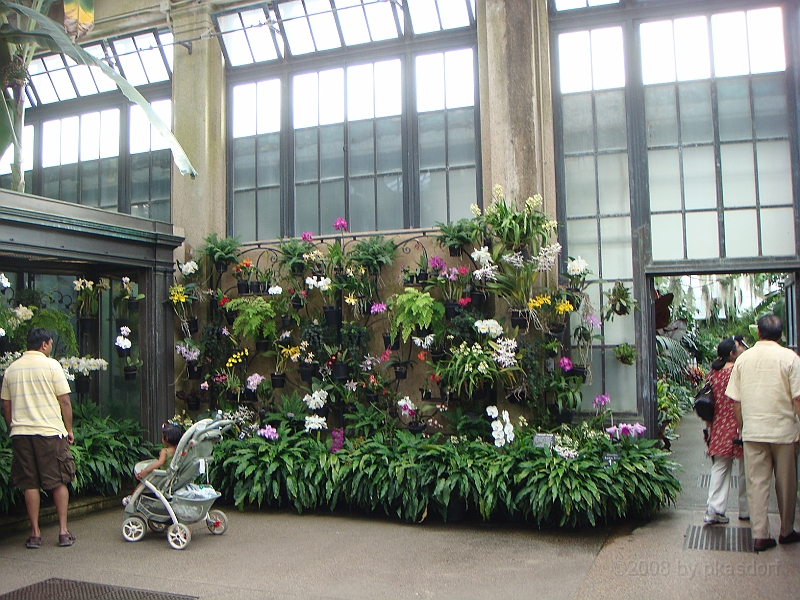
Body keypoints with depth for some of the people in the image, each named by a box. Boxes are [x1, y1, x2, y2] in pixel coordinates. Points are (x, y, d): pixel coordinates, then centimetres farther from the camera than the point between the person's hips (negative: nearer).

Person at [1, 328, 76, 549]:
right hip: (50, 431, -4)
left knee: (30, 483, 9)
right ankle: (63, 531, 6)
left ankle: (35, 533, 11)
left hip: (20, 433, 4)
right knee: (59, 482, 5)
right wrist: (69, 429, 3)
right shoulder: (51, 365, -4)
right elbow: (64, 401, -5)